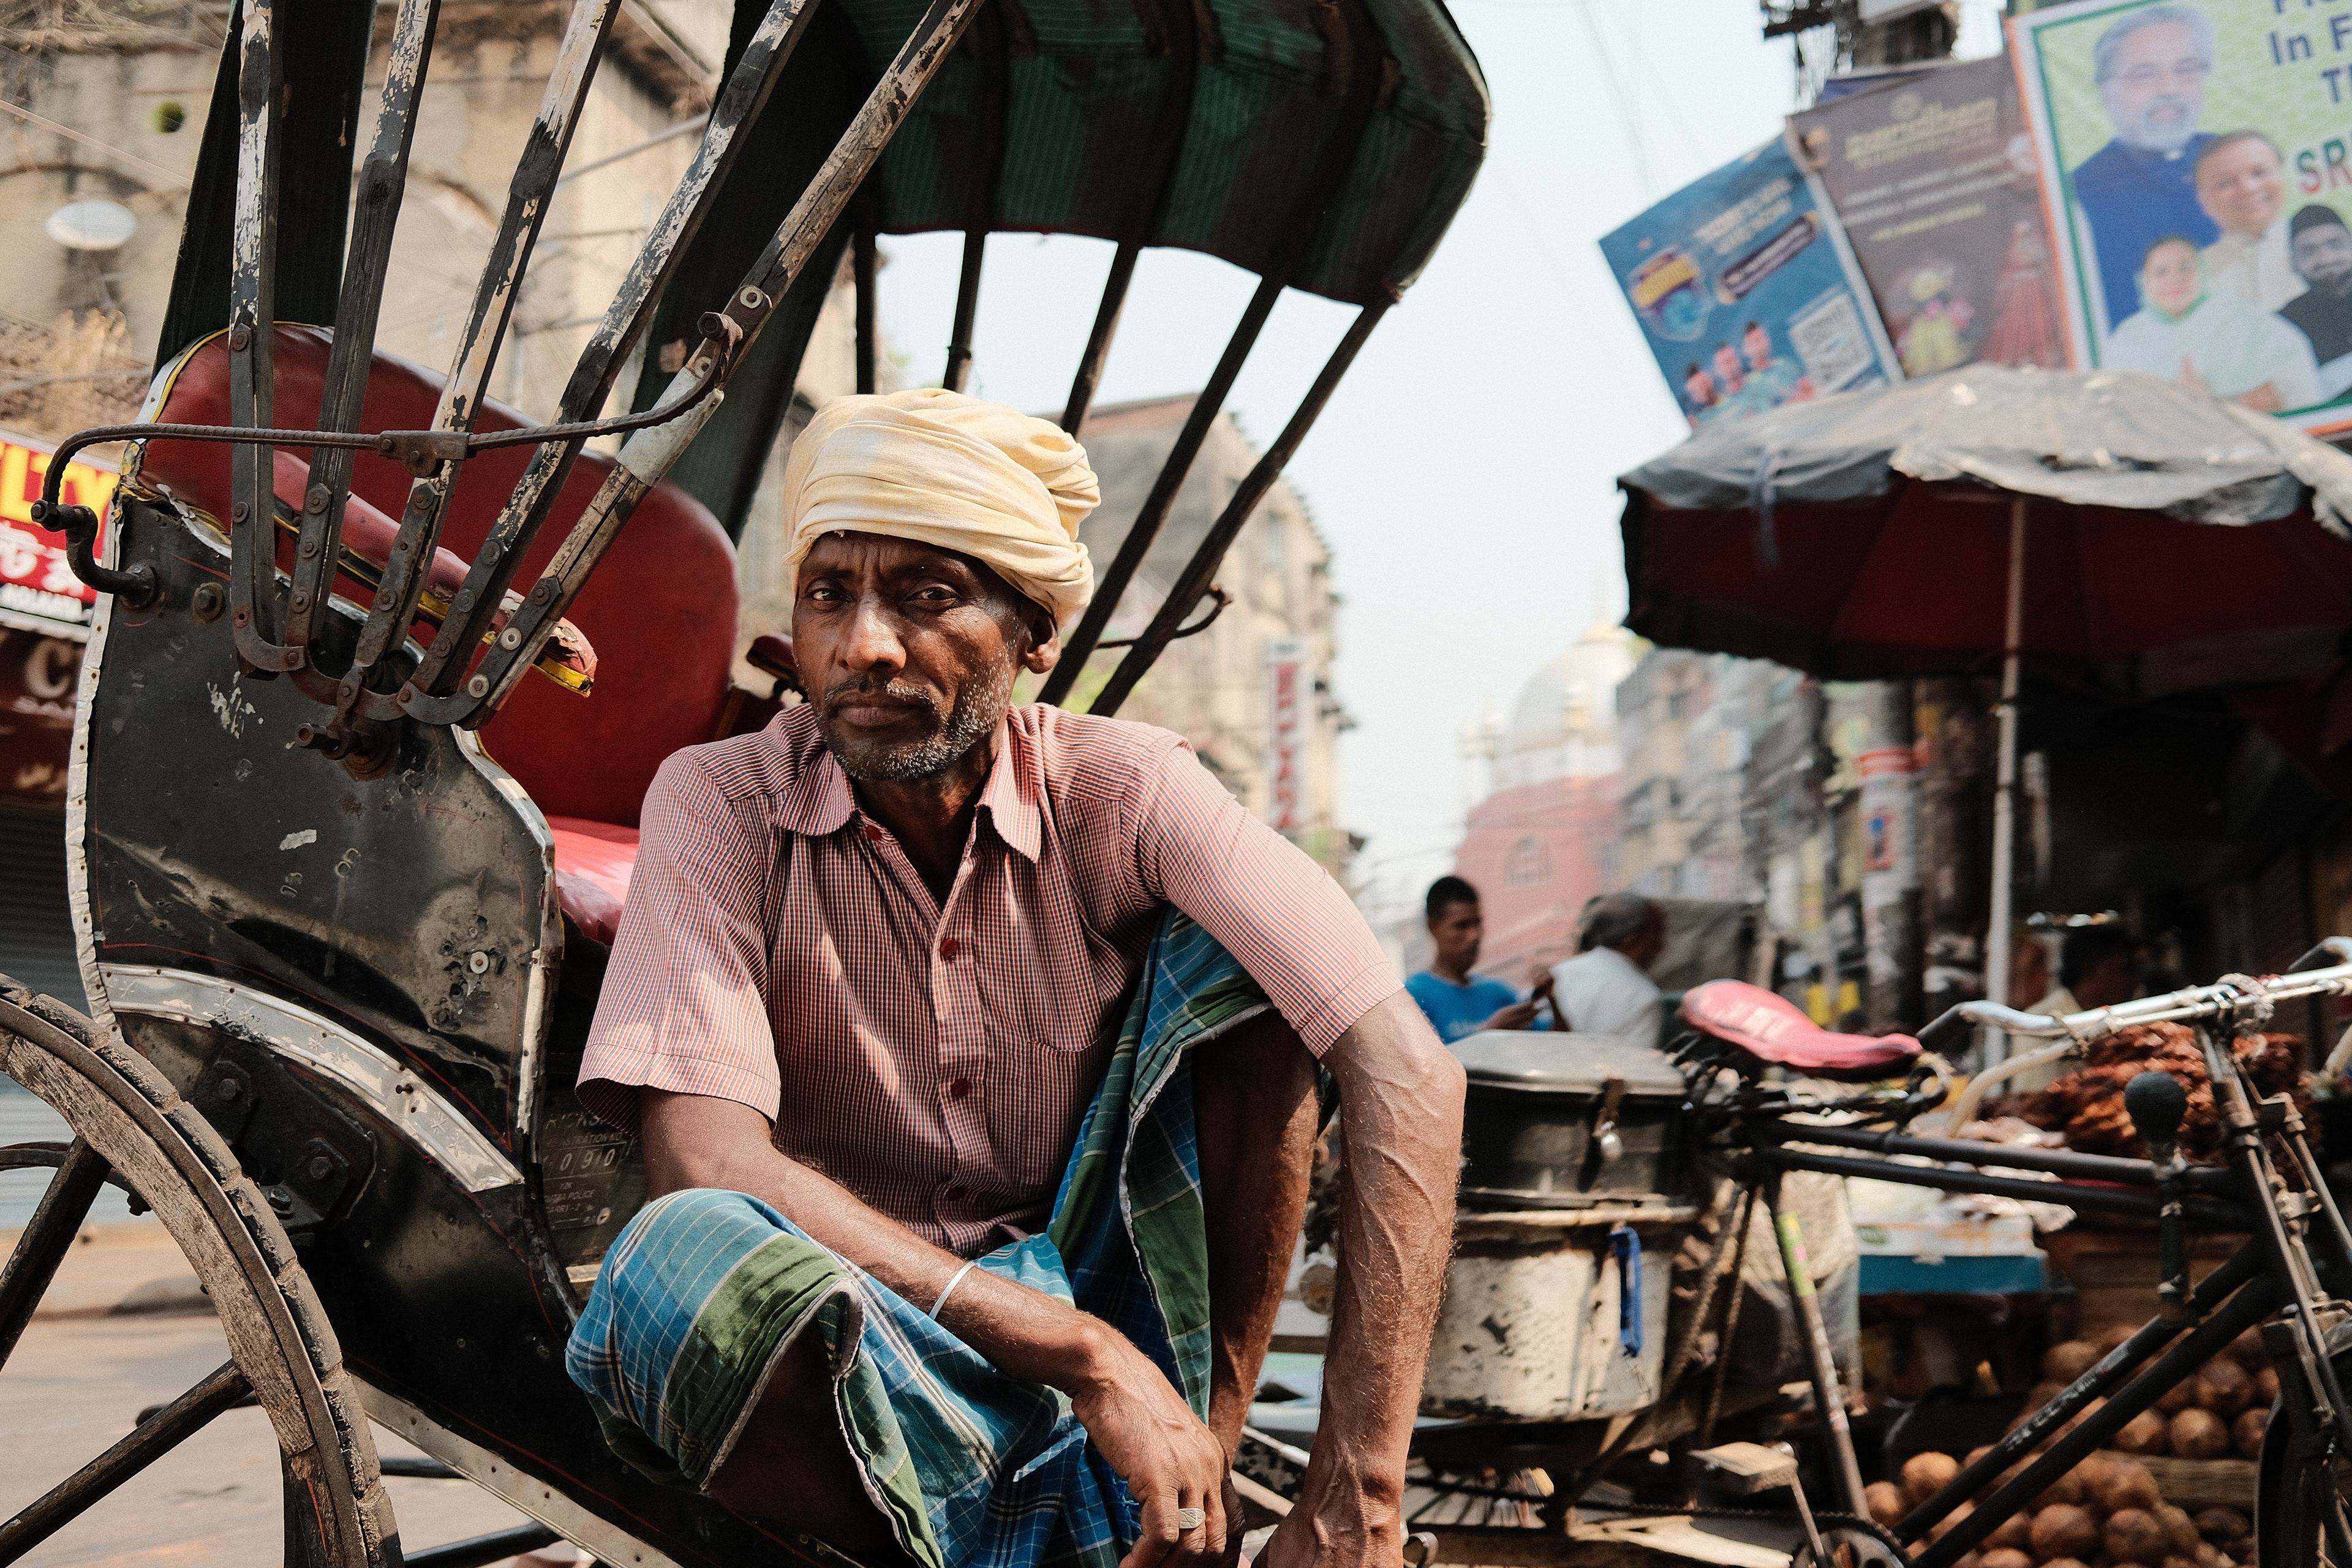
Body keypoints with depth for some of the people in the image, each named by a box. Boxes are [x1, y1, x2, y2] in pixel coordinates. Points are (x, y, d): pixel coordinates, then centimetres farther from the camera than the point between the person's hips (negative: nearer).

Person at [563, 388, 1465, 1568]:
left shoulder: (1125, 792, -9)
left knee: (1234, 945, -17)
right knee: (683, 1253, -37)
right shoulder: (719, 805, -11)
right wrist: (1083, 1352, -30)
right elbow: (706, 1165, -24)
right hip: (847, 1373, -3)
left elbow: (1407, 1074, -19)